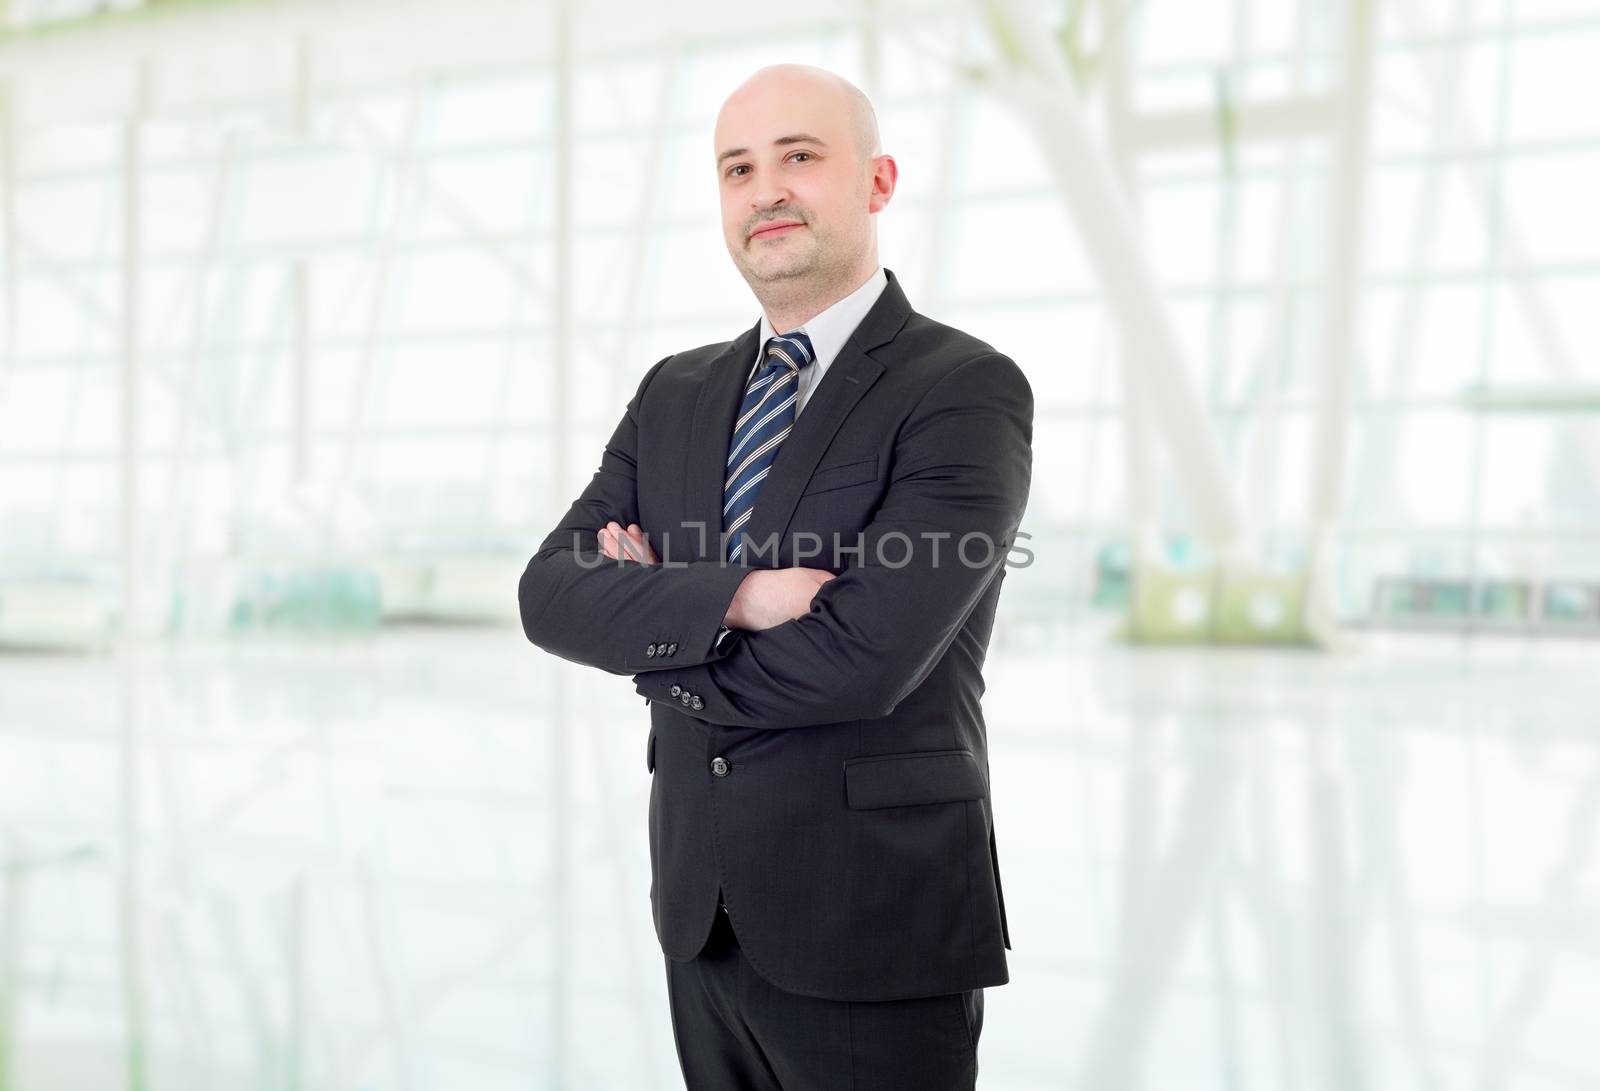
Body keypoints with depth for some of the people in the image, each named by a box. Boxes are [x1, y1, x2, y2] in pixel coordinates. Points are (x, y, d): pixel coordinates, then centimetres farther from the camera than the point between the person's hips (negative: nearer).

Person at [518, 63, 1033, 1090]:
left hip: (876, 933, -5)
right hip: (702, 919, 5)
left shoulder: (968, 390, -13)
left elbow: (859, 659, -24)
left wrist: (660, 640, -8)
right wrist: (728, 599, -20)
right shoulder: (675, 393, 7)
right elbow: (553, 591, -3)